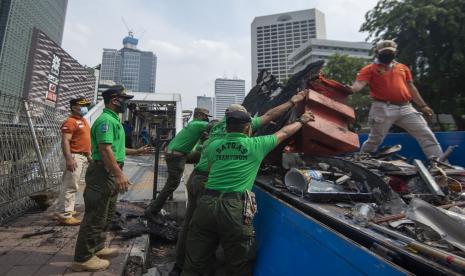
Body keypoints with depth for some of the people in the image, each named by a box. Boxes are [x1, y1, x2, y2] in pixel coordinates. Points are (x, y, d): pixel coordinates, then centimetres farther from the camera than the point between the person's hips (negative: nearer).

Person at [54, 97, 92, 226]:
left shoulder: (83, 120, 17)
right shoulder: (70, 122, -13)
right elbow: (65, 141, -21)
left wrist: (89, 154, 23)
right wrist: (69, 159, -28)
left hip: (83, 156, 10)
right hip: (75, 157, -10)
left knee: (72, 185, 16)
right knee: (70, 186, -7)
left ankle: (66, 210, 27)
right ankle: (64, 215, 0)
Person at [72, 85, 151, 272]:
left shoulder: (114, 120, 18)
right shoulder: (106, 120, -15)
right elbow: (105, 149, -25)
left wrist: (136, 152, 27)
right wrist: (119, 174, -30)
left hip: (111, 174, 11)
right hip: (103, 172, -11)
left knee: (106, 214, 20)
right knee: (95, 216, -1)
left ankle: (97, 248, 34)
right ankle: (83, 258, 13)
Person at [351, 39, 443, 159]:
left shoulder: (403, 68, 21)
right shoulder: (370, 69, 3)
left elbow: (411, 87, 24)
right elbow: (359, 83, -14)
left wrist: (422, 105, 22)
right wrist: (351, 89, -38)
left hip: (406, 108, 6)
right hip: (383, 108, -5)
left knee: (426, 135, 5)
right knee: (374, 140, -1)